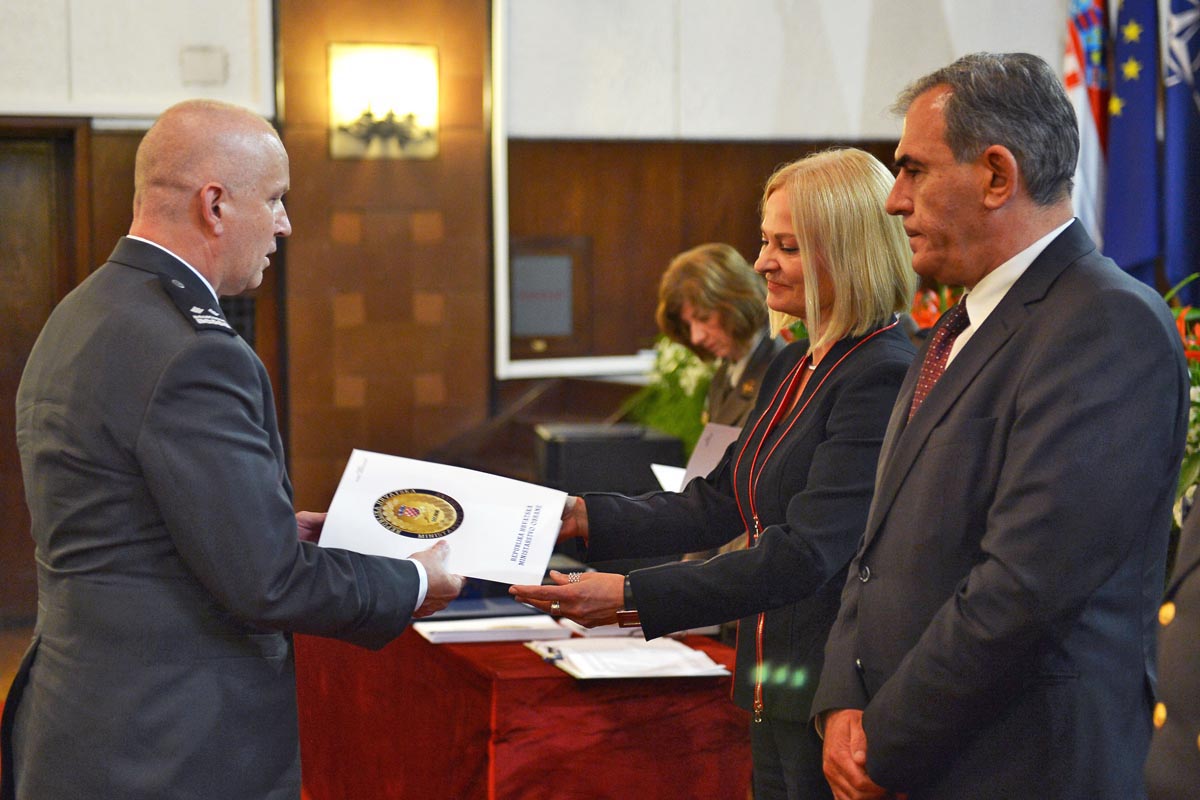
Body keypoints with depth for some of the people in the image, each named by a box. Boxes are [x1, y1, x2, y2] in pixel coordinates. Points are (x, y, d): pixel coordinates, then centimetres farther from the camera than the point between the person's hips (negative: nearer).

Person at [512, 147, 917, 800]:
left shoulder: (885, 377, -19)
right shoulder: (792, 367, 12)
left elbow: (805, 554, -24)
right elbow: (718, 504, 14)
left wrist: (632, 597, -27)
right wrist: (582, 517, 2)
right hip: (775, 694, 9)